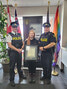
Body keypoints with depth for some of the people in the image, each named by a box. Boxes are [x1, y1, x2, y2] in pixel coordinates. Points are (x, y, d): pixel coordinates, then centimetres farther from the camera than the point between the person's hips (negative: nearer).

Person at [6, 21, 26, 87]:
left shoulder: (19, 35, 10)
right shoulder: (9, 35, -8)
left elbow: (22, 43, 13)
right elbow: (9, 45, -16)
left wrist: (21, 48, -6)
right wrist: (17, 49, -20)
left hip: (19, 52, 6)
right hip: (12, 52, -5)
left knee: (19, 65, 21)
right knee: (12, 66, 3)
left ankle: (21, 75, 41)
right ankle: (11, 80, 17)